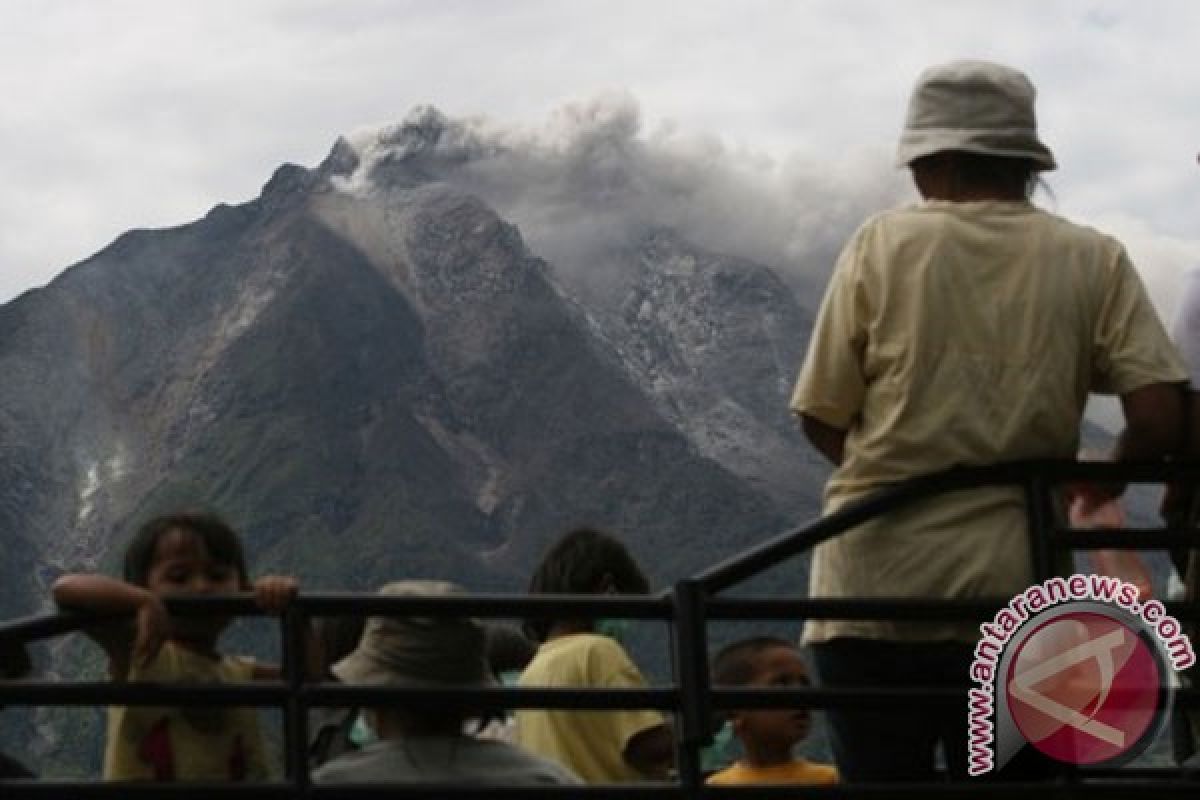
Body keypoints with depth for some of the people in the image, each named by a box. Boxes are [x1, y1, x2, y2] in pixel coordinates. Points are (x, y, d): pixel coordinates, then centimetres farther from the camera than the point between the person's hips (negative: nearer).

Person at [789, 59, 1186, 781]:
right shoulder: (1093, 261, 1)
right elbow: (1160, 417, -8)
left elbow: (822, 420, 0)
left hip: (876, 585, -1)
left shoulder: (884, 244, -1)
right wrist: (1105, 481, 13)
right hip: (1013, 592, 1)